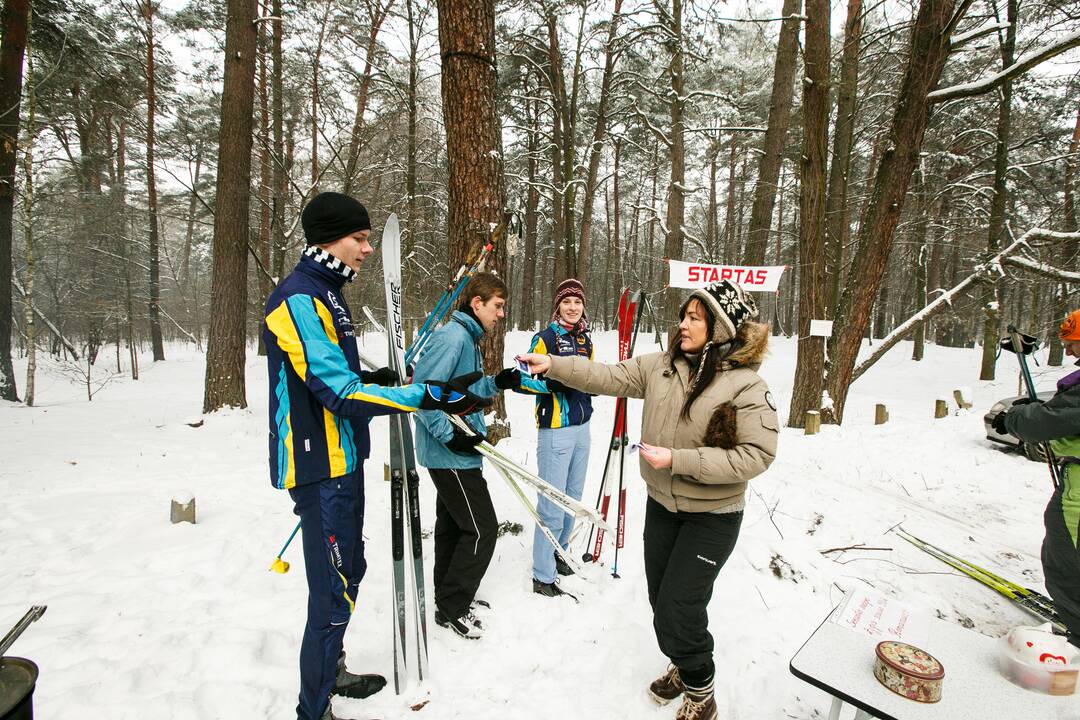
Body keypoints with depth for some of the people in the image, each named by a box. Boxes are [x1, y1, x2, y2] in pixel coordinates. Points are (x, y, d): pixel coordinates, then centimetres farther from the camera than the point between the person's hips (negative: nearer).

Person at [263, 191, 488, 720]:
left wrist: (373, 378, 7)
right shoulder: (299, 298, -19)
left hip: (341, 459, 10)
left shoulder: (324, 293, 13)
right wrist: (426, 395, -30)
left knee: (348, 572, 22)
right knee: (335, 592, -1)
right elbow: (340, 391, -27)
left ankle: (331, 673, 41)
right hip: (321, 466, -10)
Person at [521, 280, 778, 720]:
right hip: (661, 505, 6)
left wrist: (678, 460, -28)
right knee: (660, 600, 19)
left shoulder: (747, 386, -20)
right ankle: (682, 666, 47)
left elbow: (756, 455, -23)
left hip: (711, 517, -6)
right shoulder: (662, 366, -3)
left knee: (678, 610, -1)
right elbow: (609, 377, 0)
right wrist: (553, 365, -7)